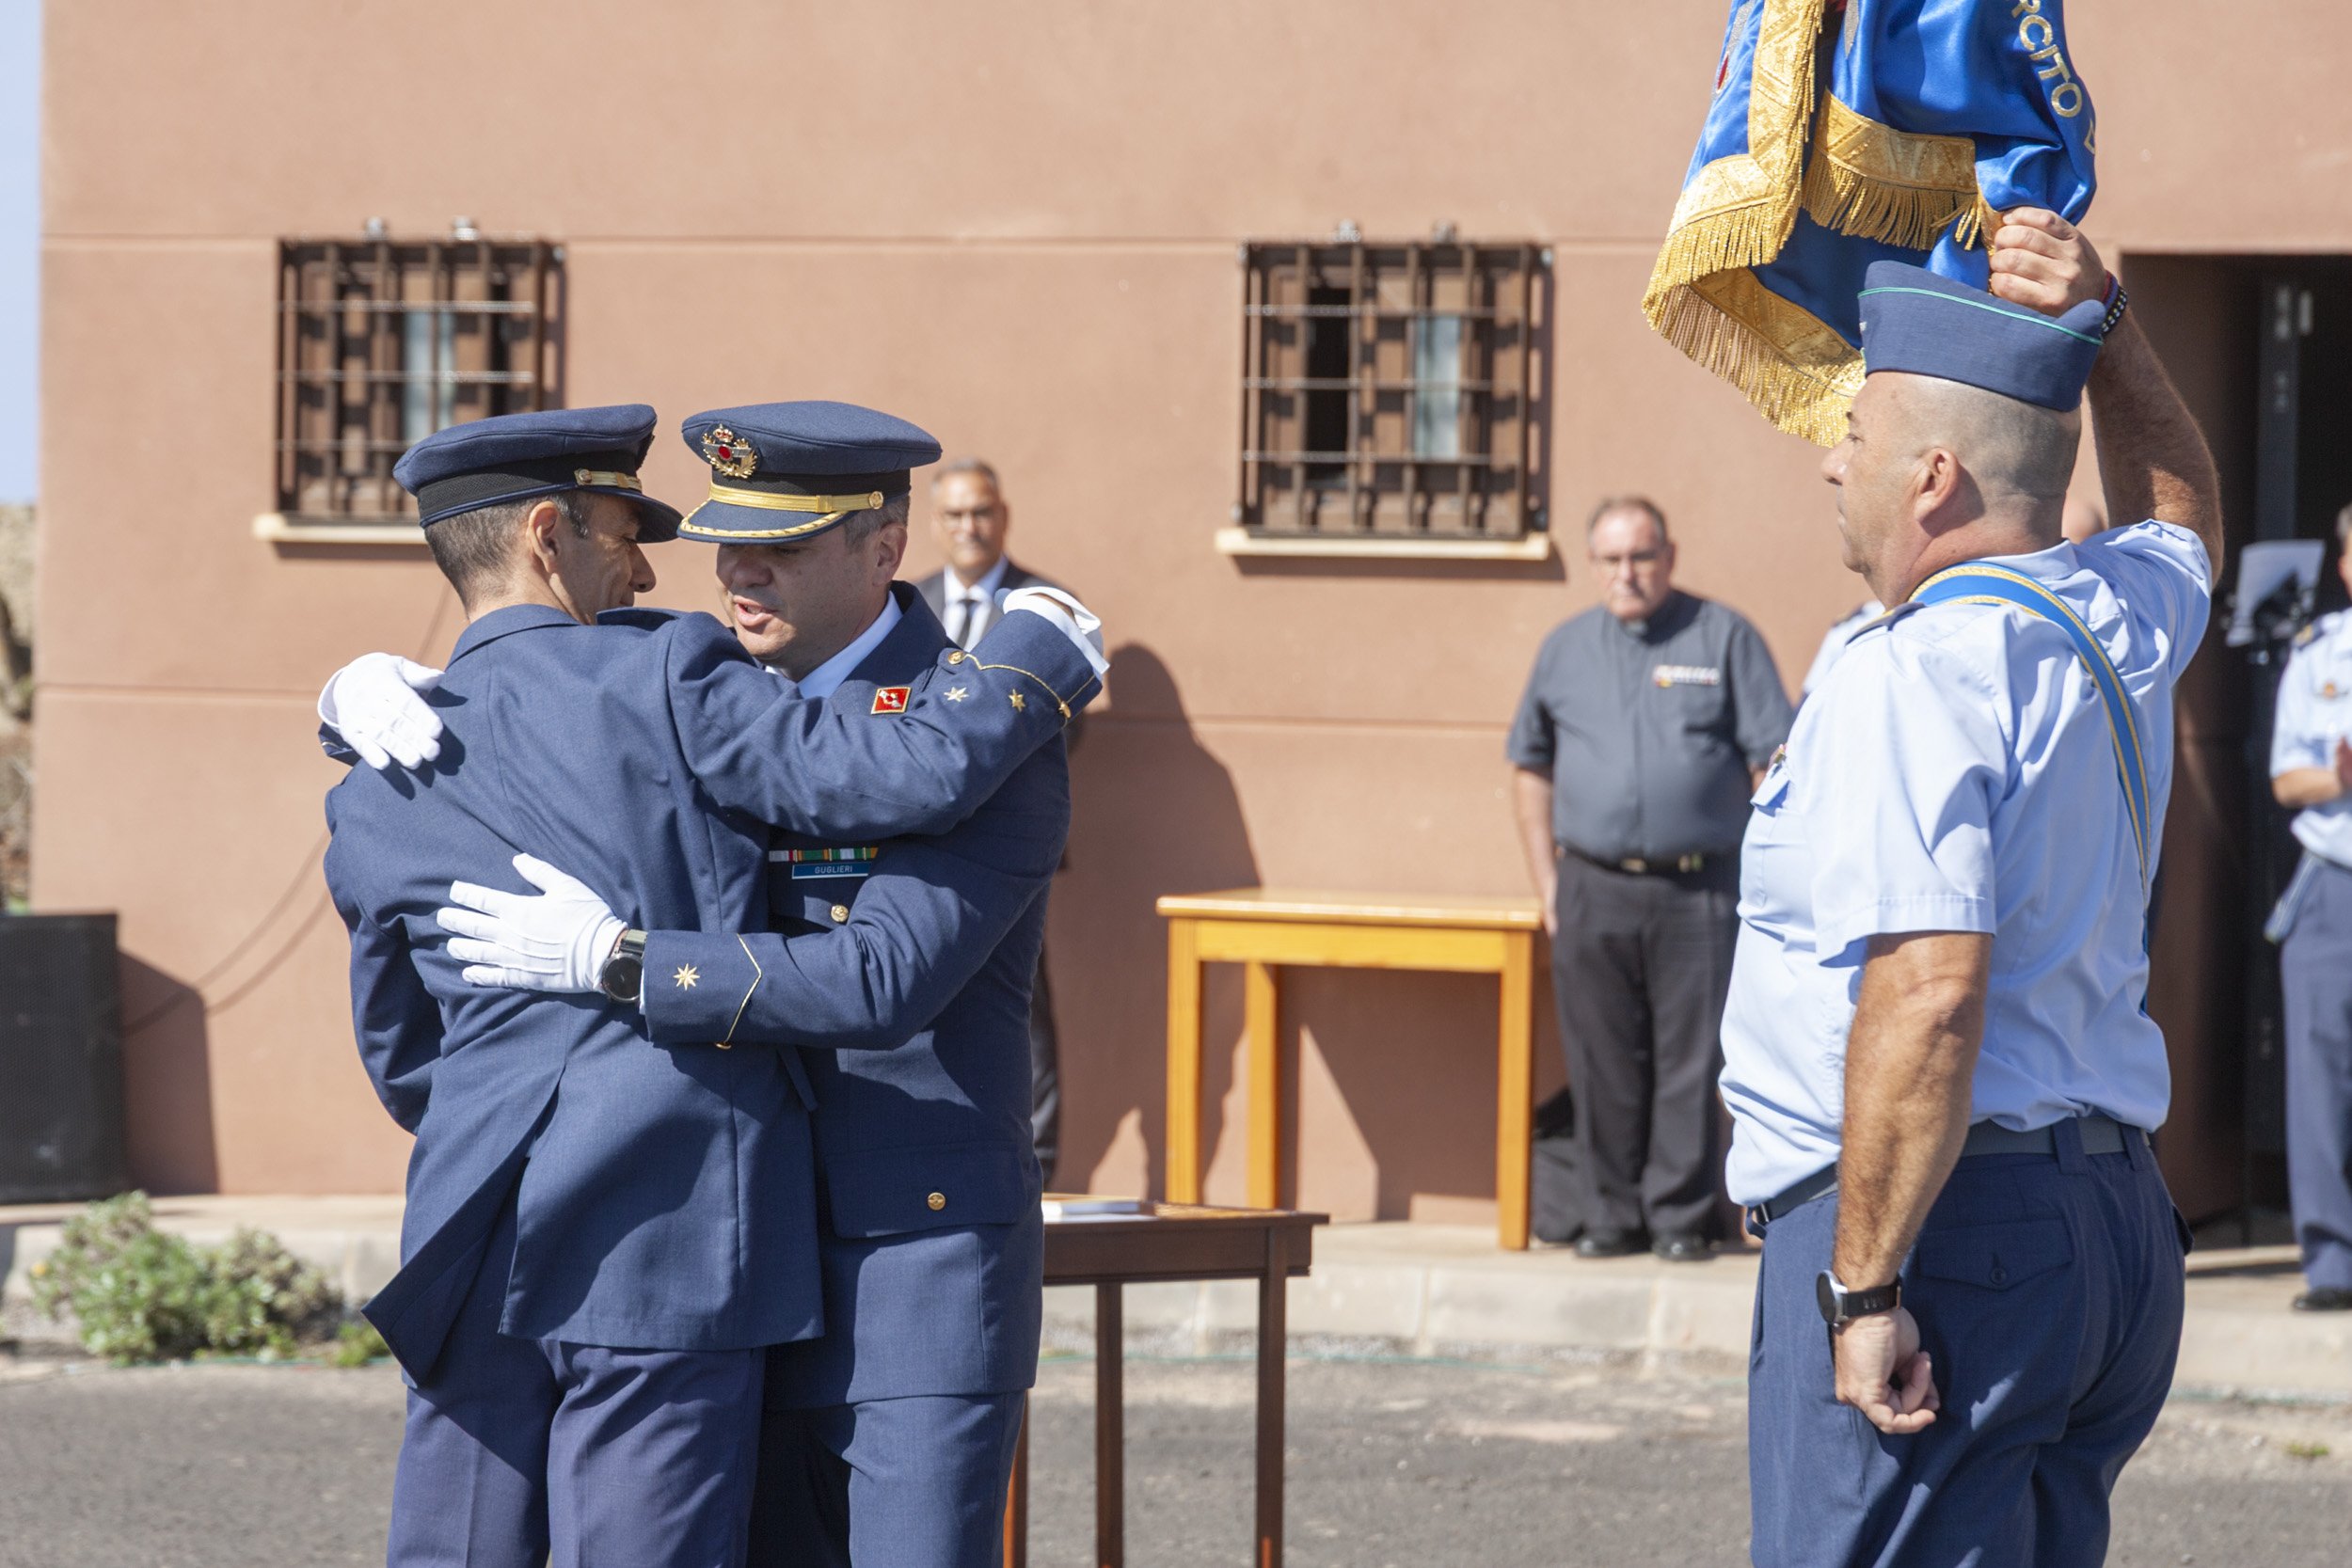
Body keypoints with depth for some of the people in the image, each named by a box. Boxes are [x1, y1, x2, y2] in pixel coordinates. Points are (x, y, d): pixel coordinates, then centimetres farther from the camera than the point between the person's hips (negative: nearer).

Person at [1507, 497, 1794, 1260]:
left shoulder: (1724, 639, 3)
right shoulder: (1565, 651, 12)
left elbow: (1774, 763, 1)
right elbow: (1531, 766, 17)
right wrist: (1546, 879, 10)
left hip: (1697, 891, -3)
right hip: (1594, 892, 3)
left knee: (1689, 1063, -2)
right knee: (1603, 1066, 4)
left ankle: (1679, 1216, 5)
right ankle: (1612, 1214, 12)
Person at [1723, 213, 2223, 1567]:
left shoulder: (1916, 672, -16)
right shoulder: (2118, 628, 11)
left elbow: (1930, 991, -25)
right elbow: (2182, 512, 38)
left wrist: (1864, 1284, -22)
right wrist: (2105, 331, 23)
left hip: (1936, 1219, -9)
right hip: (2118, 1218, 9)